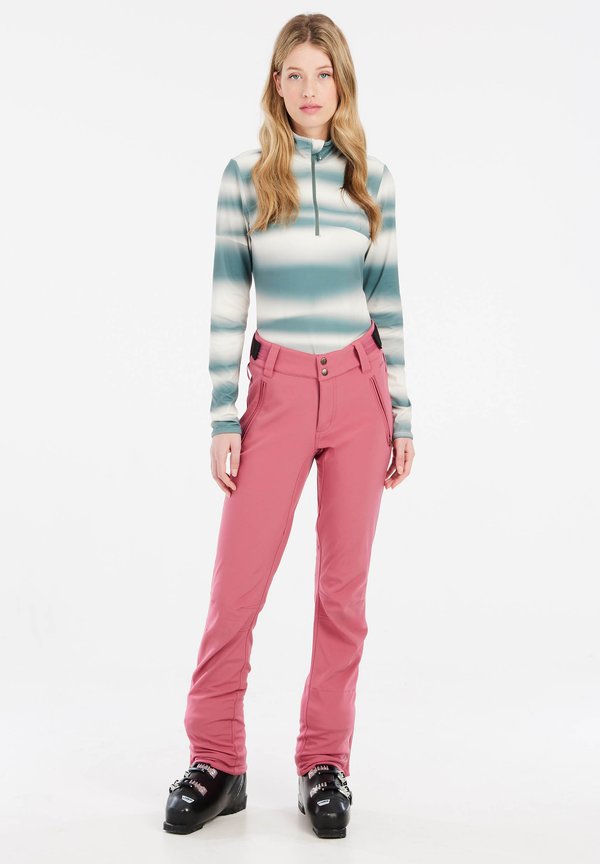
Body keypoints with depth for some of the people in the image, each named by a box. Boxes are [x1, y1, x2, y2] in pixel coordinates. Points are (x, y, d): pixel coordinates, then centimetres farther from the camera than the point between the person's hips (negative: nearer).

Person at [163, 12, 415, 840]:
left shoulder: (371, 177, 7)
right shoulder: (245, 175, 2)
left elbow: (387, 299, 8)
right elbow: (226, 303, 1)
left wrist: (403, 416, 5)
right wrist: (222, 418, -4)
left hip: (358, 390, 2)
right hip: (278, 391, -1)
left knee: (344, 585, 5)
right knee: (238, 584, -3)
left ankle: (325, 763, 17)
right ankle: (216, 762, 14)